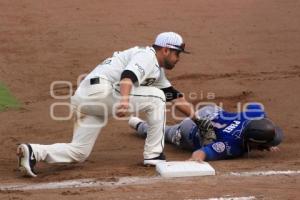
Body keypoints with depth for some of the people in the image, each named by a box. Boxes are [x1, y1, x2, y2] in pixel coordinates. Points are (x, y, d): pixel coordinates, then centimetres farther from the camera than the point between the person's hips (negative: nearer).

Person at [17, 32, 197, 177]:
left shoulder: (157, 70, 29)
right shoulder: (147, 56, -3)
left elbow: (174, 95, 31)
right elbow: (128, 75, -23)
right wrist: (124, 100, -40)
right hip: (100, 89, -10)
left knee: (78, 152, 4)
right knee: (155, 98, -3)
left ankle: (34, 151, -13)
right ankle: (154, 155, -1)